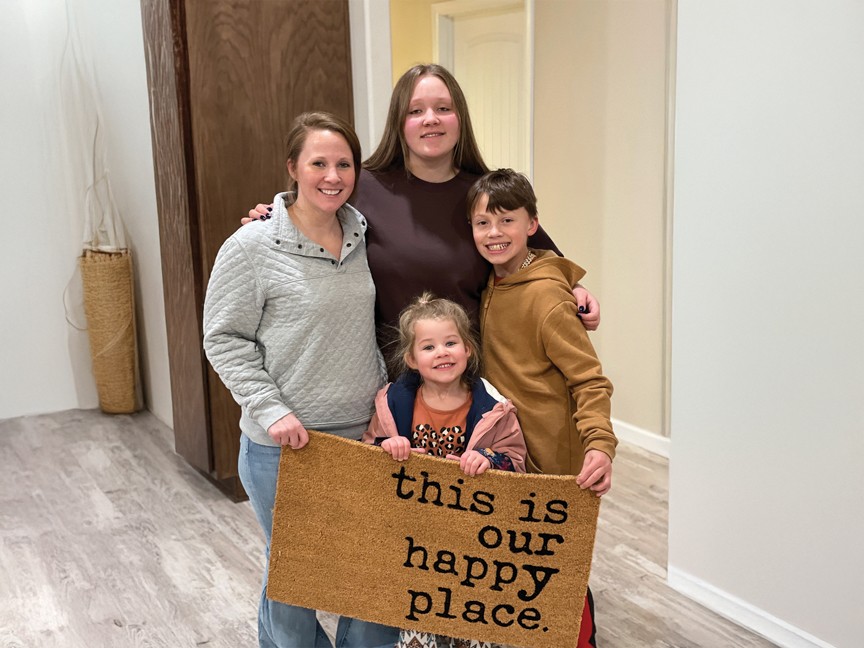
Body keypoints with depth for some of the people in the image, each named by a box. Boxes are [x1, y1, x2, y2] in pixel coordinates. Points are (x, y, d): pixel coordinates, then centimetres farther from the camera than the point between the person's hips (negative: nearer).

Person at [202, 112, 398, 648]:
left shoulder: (364, 237, 4)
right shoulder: (252, 247, -11)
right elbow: (225, 341, -9)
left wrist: (384, 393, 5)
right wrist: (271, 410, -17)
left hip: (366, 437, 5)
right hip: (284, 445, -4)